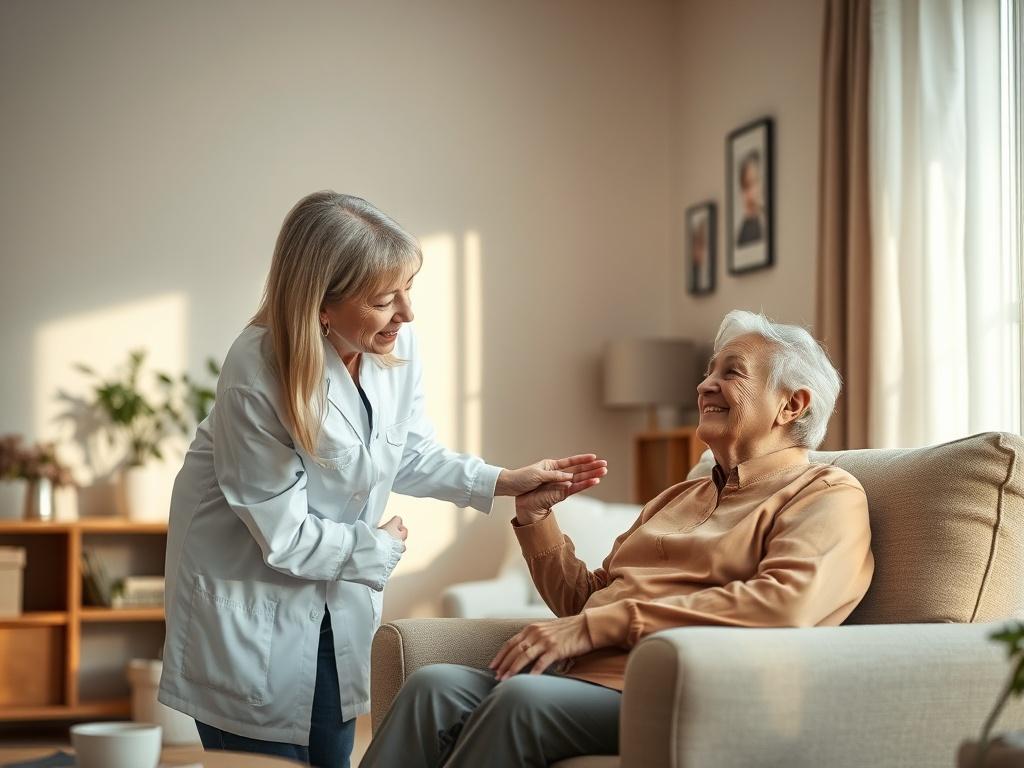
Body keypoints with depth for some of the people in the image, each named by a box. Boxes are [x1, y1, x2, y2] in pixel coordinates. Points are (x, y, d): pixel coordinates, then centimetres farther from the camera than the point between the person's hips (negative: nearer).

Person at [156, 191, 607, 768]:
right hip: (249, 593, -6)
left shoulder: (398, 345, -12)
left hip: (339, 586, 6)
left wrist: (503, 482, -6)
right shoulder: (256, 379, -29)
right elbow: (284, 538, -21)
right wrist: (381, 547, -8)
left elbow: (411, 454, 6)